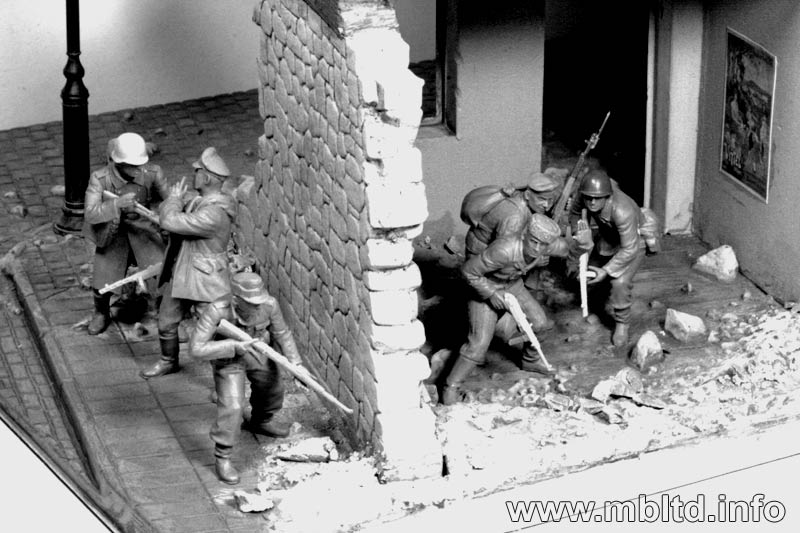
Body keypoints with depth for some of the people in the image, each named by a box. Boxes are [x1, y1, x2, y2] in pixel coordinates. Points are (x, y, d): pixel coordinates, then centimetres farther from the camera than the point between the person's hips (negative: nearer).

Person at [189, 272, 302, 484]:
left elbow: (282, 334, -11)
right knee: (232, 407, -16)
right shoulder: (217, 312, -40)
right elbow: (196, 348, -37)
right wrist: (233, 346, -41)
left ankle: (260, 421, 58)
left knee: (272, 389, 24)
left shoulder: (269, 305, -31)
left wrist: (295, 363, -16)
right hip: (228, 359, -5)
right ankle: (222, 458, 3)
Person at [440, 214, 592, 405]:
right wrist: (492, 294, -26)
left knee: (539, 322, 10)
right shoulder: (504, 251, -42)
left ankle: (530, 361, 40)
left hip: (513, 287, 6)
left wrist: (582, 242, -30)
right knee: (480, 341, -13)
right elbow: (468, 271, -30)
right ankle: (451, 386, 2)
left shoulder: (546, 245, -25)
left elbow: (572, 249, -7)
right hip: (485, 289, -6)